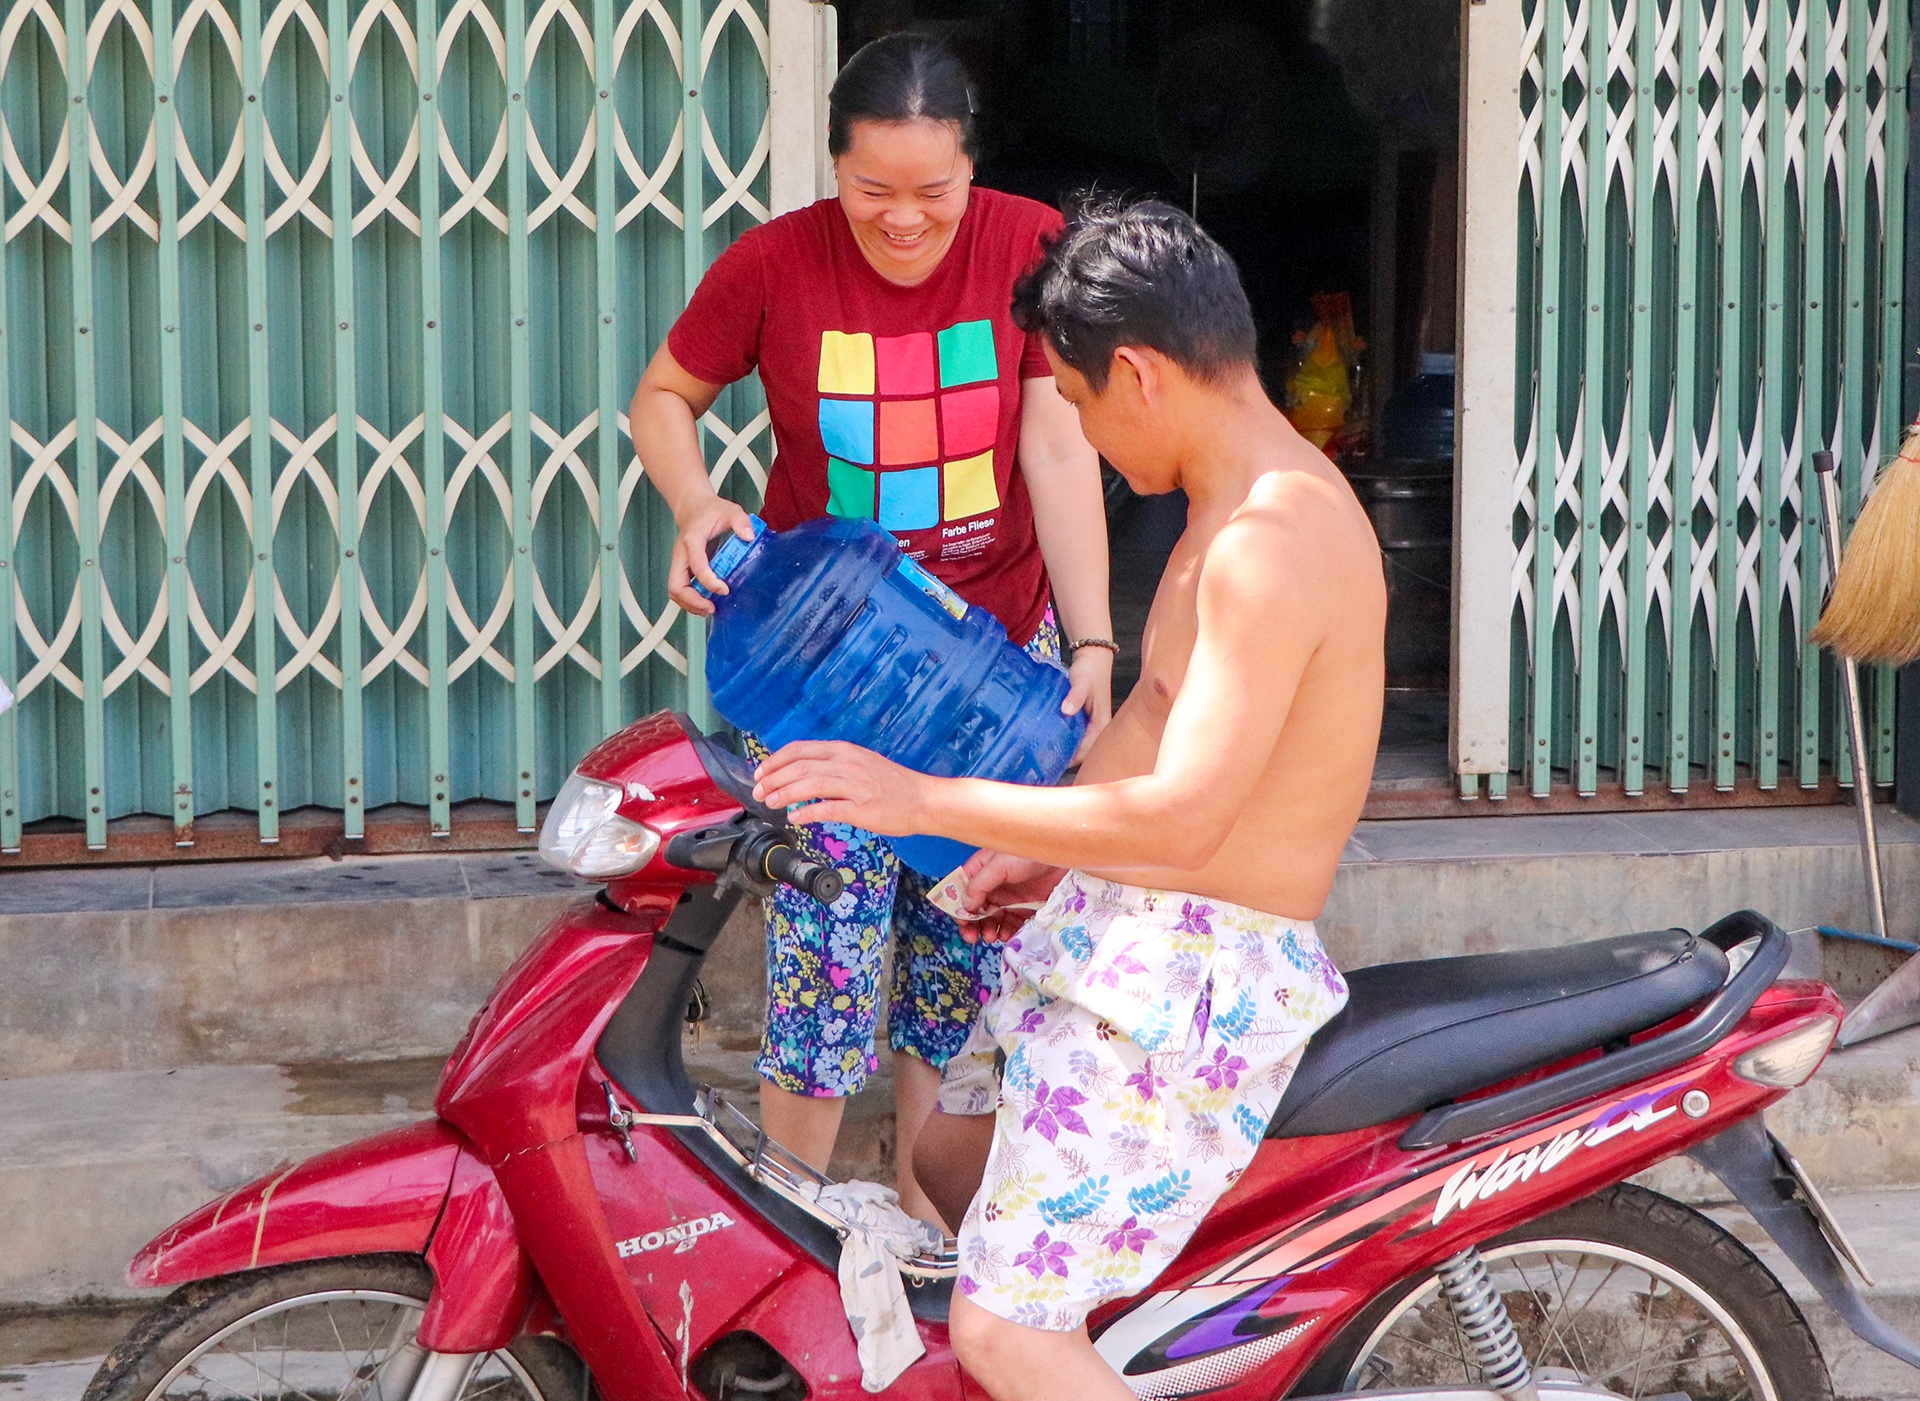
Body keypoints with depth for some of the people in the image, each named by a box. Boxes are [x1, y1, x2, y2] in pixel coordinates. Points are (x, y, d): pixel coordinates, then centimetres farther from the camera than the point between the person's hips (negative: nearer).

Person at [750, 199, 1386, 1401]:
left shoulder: (1272, 537, -23)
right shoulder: (1253, 500, 10)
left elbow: (1184, 815, -28)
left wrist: (925, 801, -23)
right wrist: (1056, 854, 24)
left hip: (1197, 973, -11)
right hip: (1116, 935, 11)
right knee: (948, 1158, 28)